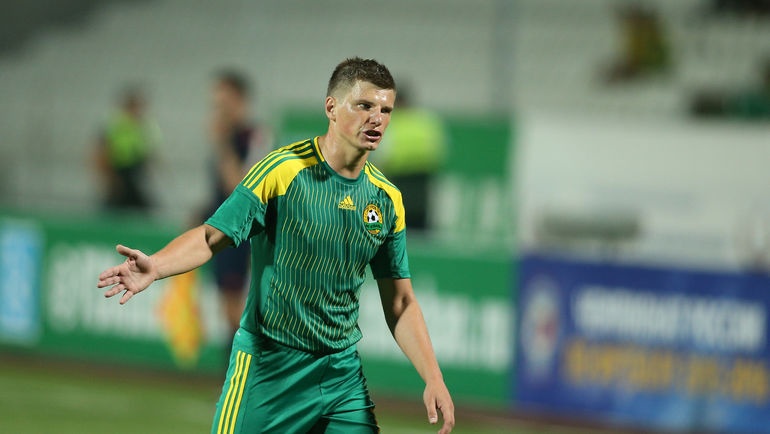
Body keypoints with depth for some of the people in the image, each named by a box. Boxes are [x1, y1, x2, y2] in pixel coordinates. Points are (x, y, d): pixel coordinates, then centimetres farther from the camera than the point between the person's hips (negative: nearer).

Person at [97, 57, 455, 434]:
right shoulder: (281, 170, -10)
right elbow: (212, 236, -11)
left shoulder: (387, 198, 6)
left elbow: (400, 303, 11)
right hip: (267, 367, -4)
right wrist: (155, 265, -31)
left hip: (342, 371, 5)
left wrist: (433, 379, 3)